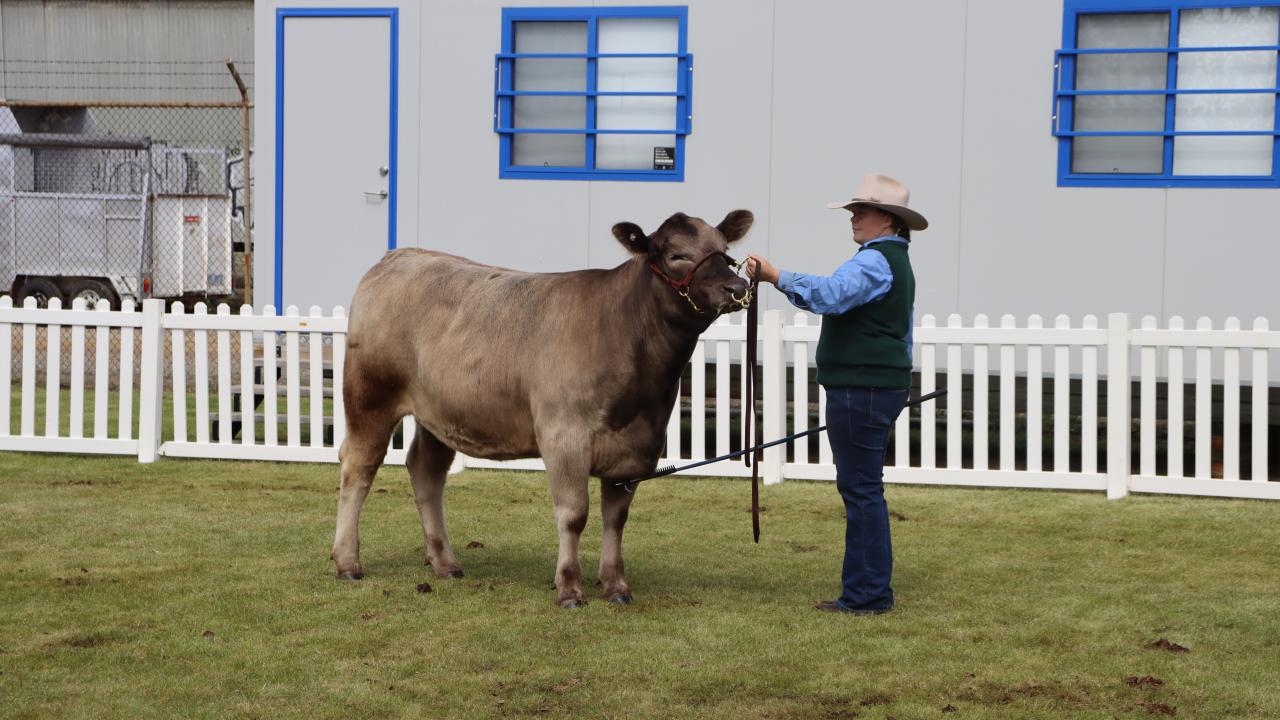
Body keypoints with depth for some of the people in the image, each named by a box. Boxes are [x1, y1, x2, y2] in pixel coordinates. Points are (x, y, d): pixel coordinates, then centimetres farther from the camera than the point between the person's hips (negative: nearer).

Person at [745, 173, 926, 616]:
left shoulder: (875, 261, -14)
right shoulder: (895, 262, 21)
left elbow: (829, 294, -33)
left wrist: (774, 276, -35)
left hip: (861, 390, -11)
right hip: (885, 383, 11)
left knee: (861, 488, -7)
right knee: (863, 488, 15)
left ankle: (868, 595, -5)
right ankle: (869, 590, 19)